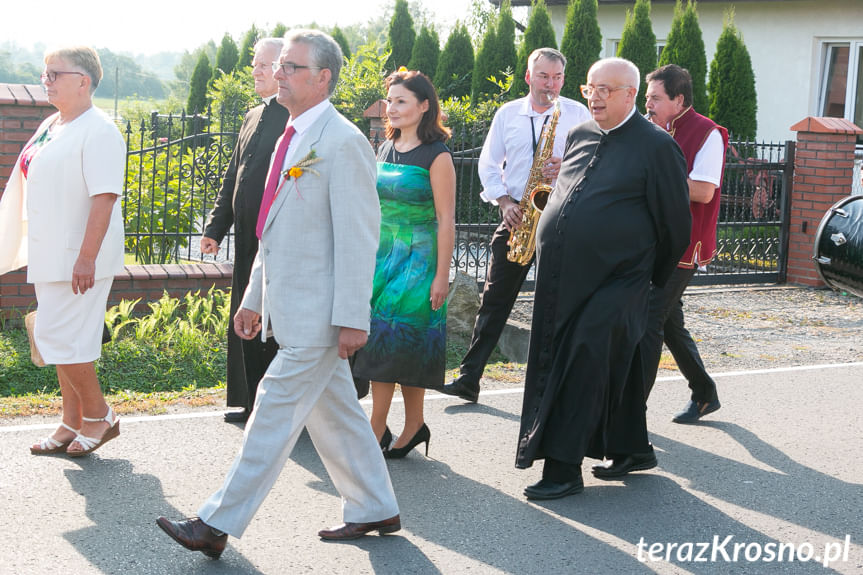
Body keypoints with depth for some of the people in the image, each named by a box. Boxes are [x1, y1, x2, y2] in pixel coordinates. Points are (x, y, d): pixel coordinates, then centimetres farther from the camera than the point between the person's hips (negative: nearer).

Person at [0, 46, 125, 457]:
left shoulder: (98, 131, -16)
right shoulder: (50, 126, 14)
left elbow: (104, 197, -22)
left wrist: (87, 257, -26)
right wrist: (34, 253, 20)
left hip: (78, 258, -9)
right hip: (51, 255, 9)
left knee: (60, 338, -8)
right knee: (61, 339, 12)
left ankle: (99, 416, 8)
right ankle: (72, 425, 22)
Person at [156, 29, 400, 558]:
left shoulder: (343, 142, -14)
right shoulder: (293, 138, 15)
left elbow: (359, 237, -18)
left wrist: (353, 317, -20)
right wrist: (255, 297, 21)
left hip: (319, 314, -9)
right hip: (291, 308, 10)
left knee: (277, 409, -4)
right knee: (333, 411, 15)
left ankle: (219, 524, 1)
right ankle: (375, 510, 28)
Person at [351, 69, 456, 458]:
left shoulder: (437, 155, -9)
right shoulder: (386, 149, 11)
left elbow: (446, 219, -10)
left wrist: (441, 275, -13)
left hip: (417, 259, -6)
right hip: (381, 256, 6)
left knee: (392, 334, -9)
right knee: (400, 343, 5)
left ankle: (376, 431, -2)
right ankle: (414, 426, 14)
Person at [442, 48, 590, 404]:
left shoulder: (578, 114, 4)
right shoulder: (507, 114, 10)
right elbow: (488, 164, 11)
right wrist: (505, 202, -3)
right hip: (517, 215, 2)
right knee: (496, 297, -1)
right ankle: (470, 378, 0)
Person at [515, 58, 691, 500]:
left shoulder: (656, 146, -7)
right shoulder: (578, 135, 12)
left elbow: (675, 223, -3)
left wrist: (651, 279, 5)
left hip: (613, 282, -6)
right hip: (560, 277, 6)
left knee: (586, 364, -9)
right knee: (616, 366, 15)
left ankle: (564, 467, -5)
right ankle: (632, 450, 28)